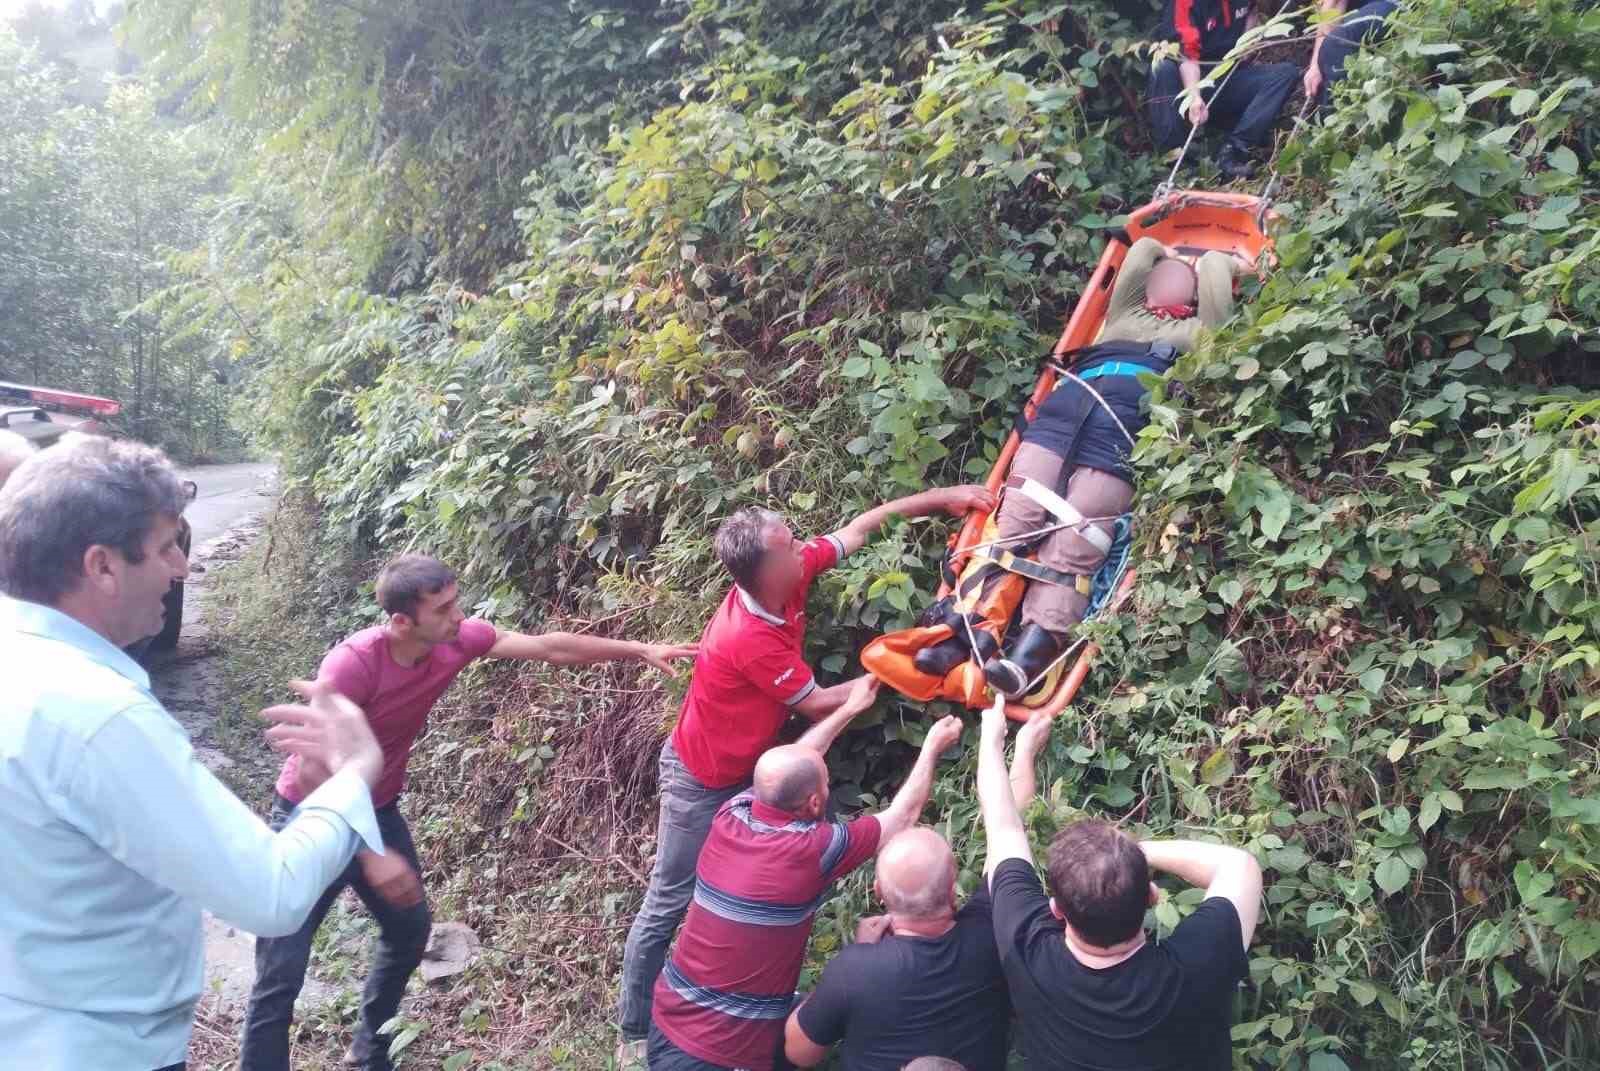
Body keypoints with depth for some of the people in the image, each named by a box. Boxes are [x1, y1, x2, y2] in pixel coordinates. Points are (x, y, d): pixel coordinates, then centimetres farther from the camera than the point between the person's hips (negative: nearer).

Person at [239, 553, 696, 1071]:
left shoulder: (457, 639, -16)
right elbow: (314, 773, -30)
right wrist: (372, 856, -29)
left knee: (410, 929, 20)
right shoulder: (352, 664, -34)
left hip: (377, 811, 7)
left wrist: (639, 650, -4)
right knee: (280, 980, -6)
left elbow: (549, 647, -6)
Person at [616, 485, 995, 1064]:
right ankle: (634, 1032, 20)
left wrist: (939, 497, -9)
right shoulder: (750, 639, -37)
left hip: (746, 768, 8)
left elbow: (859, 528, -5)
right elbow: (816, 704, -24)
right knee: (670, 902, 5)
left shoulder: (787, 576, -16)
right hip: (702, 779, -8)